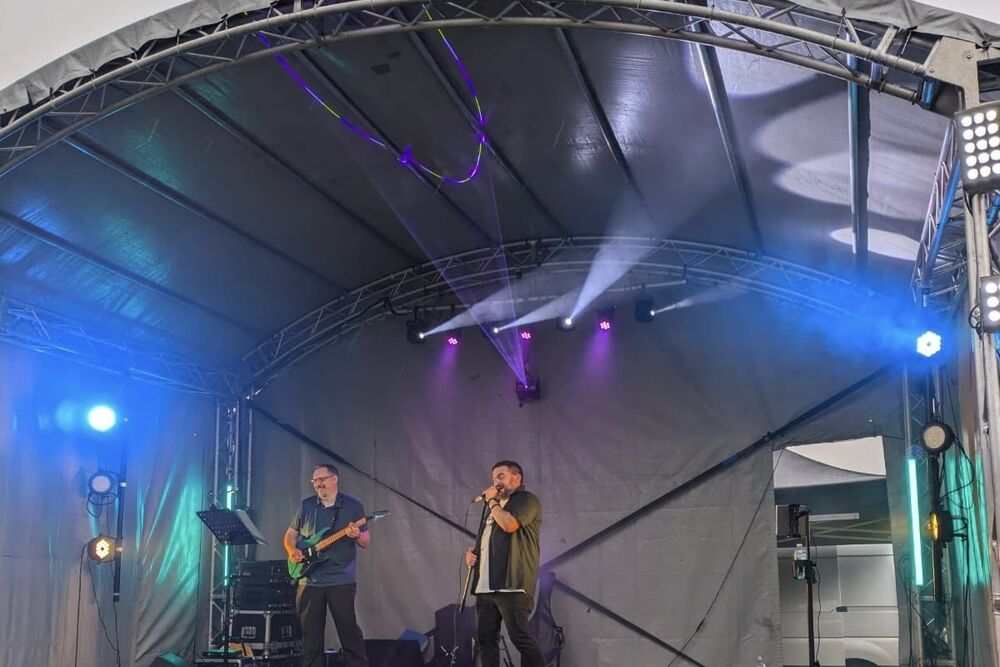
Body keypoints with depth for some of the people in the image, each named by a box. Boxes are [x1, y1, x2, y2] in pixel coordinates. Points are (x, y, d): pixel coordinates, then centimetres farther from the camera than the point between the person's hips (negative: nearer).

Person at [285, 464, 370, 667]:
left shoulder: (353, 505, 0)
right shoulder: (306, 505, 8)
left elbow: (366, 542, 2)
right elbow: (290, 533, 17)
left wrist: (357, 536, -21)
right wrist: (292, 550, -4)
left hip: (341, 581, -3)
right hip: (309, 582, 3)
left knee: (349, 633, -4)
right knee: (311, 636, 7)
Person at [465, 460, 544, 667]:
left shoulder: (527, 499, 0)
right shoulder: (497, 506, 26)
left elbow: (509, 524, -19)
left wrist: (492, 501, -4)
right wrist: (473, 553, 13)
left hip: (511, 585, -9)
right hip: (486, 586, 9)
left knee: (520, 637, -13)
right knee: (485, 638, 5)